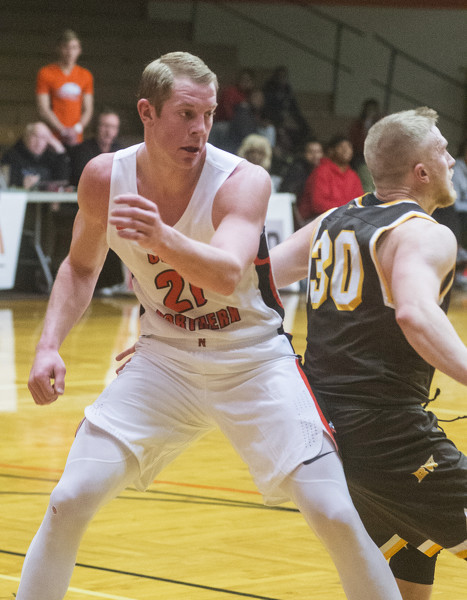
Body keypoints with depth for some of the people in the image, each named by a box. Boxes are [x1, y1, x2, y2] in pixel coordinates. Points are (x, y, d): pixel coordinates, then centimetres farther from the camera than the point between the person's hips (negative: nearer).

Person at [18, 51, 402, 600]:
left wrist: (164, 238, -60)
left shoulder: (243, 181, -23)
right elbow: (82, 266, 7)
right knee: (68, 503, -7)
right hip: (164, 359, 3)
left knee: (335, 516, -12)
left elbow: (228, 274, -41)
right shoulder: (105, 177, -11)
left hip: (253, 363, -3)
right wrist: (49, 344, -7)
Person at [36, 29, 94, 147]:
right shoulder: (45, 73, 4)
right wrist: (63, 131, -10)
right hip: (52, 137, -3)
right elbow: (43, 110, -2)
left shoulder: (86, 76, 15)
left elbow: (88, 109, 13)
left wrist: (77, 129, -6)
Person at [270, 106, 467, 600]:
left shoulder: (332, 222, 14)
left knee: (412, 546, 27)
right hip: (386, 430, -8)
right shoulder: (427, 235, -9)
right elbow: (415, 313, -30)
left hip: (323, 426, 8)